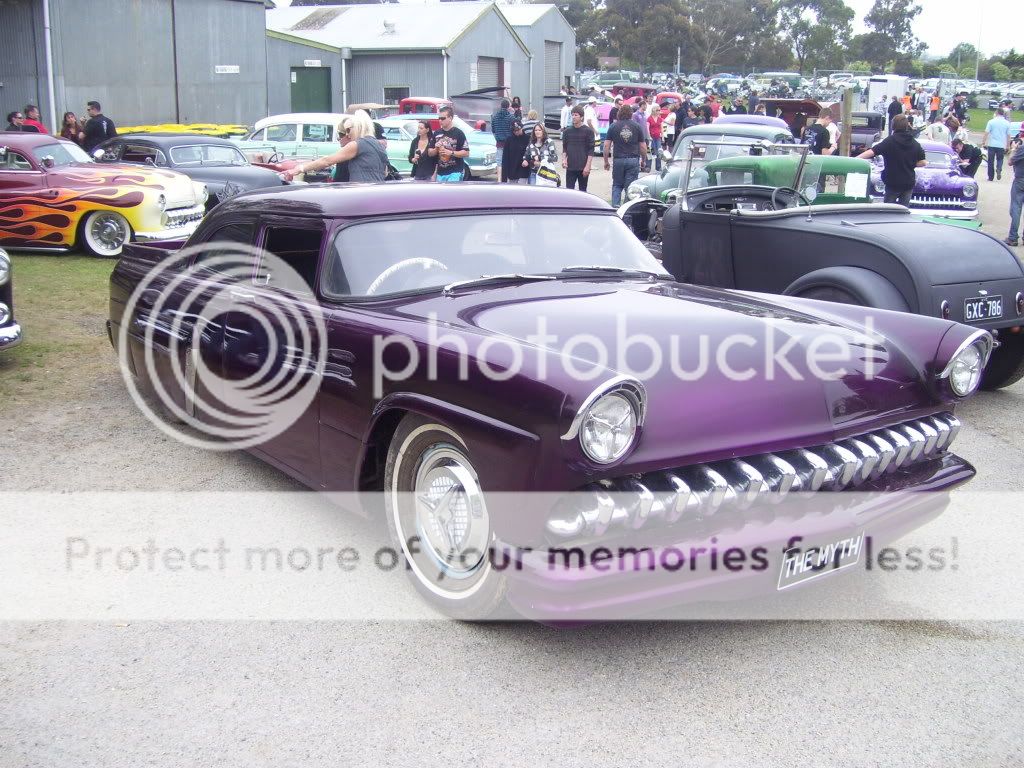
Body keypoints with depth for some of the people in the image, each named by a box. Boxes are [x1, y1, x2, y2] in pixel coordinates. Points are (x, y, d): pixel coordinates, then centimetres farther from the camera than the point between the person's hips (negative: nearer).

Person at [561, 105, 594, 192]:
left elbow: (591, 150, -4)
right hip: (570, 167, 2)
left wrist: (587, 166, -11)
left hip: (583, 168, -2)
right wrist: (564, 159, -5)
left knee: (582, 191, 5)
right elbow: (564, 148, 14)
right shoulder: (567, 131, 9)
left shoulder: (588, 131, -1)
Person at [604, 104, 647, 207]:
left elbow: (606, 146, -1)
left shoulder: (613, 126, 2)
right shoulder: (636, 126, 4)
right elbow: (643, 147, 4)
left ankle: (615, 208, 0)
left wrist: (606, 161, 7)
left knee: (617, 186, 12)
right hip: (633, 160, 0)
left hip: (618, 160, 0)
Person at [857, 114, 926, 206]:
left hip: (893, 182, -3)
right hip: (909, 183, 3)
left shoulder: (890, 141, -12)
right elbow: (923, 162, 3)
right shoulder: (915, 143, 1)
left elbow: (872, 152, -21)